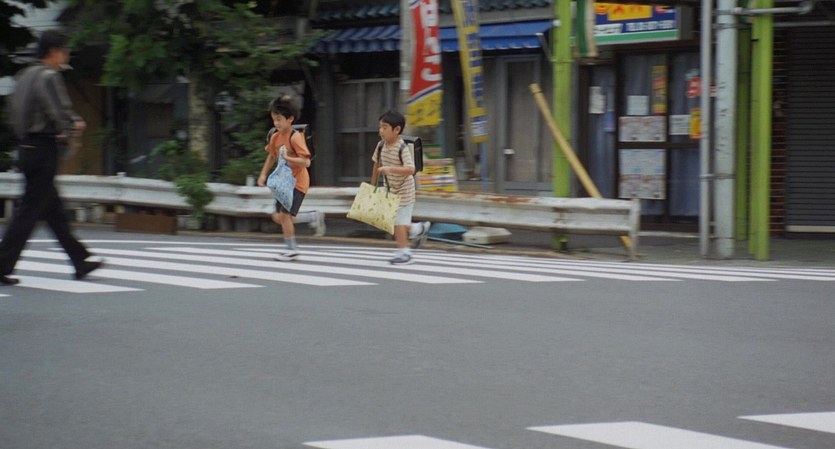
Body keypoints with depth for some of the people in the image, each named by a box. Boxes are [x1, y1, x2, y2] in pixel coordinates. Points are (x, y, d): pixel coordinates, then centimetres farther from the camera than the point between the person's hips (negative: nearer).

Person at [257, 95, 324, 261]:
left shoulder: (295, 137, -19)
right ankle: (315, 217, 22)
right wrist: (263, 174, 14)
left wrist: (288, 158, -33)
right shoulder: (275, 137, 4)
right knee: (278, 217, 7)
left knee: (284, 214, -12)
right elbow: (271, 156, 22)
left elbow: (306, 162, -24)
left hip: (297, 182, -8)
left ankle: (291, 249, 3)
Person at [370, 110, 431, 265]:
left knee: (398, 221, -4)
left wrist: (391, 169, -45)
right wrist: (373, 185, 16)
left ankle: (403, 252, 9)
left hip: (404, 190, -7)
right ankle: (419, 229, 33)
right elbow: (377, 165, 11)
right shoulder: (381, 146, -4)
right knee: (392, 222, 12)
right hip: (390, 189, 7)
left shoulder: (402, 148, -24)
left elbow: (410, 169, -34)